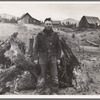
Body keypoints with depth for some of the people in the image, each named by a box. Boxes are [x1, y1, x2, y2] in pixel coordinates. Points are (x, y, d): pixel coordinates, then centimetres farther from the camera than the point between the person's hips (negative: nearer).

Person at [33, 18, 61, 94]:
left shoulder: (55, 35, 4)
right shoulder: (40, 35, -1)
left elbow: (58, 47, 8)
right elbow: (36, 47, 2)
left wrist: (58, 58, 4)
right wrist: (35, 58, -3)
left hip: (53, 58, 2)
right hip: (43, 57, -1)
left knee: (54, 76, 3)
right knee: (42, 76, 5)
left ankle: (54, 91, 19)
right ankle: (40, 91, 20)